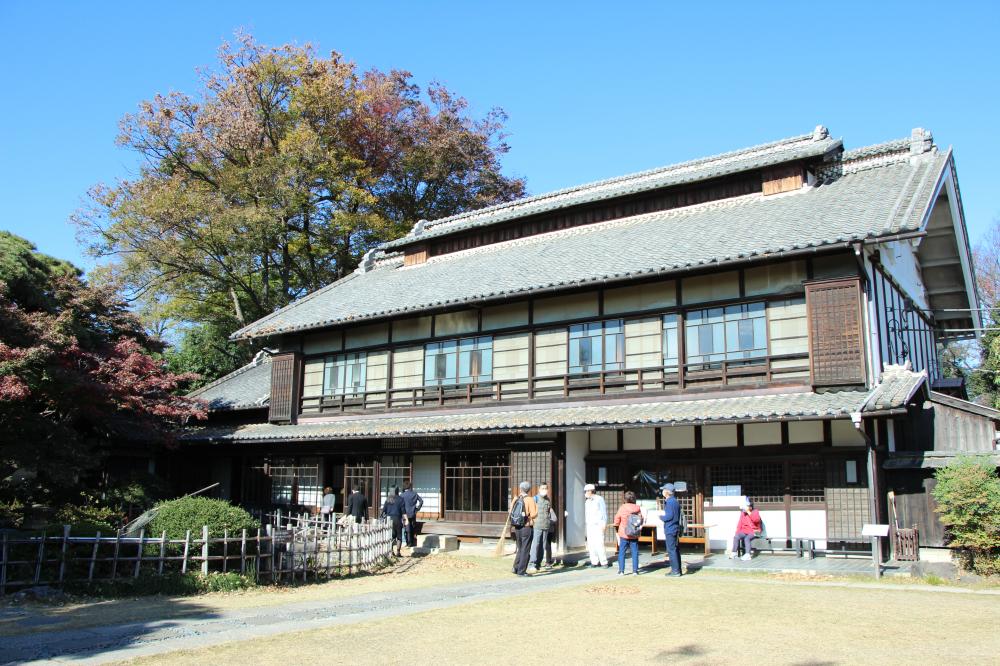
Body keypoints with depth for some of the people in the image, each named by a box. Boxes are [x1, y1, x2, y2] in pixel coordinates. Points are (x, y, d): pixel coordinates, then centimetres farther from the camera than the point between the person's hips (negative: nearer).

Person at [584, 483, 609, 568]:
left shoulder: (599, 499, -4)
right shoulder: (587, 502, 16)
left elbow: (604, 512, -6)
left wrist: (604, 524, -10)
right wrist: (585, 523, 12)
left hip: (598, 525, -6)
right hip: (589, 526, 6)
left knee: (599, 544, -12)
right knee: (591, 544, 2)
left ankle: (604, 562, -5)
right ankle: (594, 562, 8)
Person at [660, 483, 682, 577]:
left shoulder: (670, 502, -15)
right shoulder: (675, 501, 15)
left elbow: (669, 516, -20)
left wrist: (661, 517, -5)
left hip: (670, 530, -10)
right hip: (675, 529, 10)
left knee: (671, 550, -5)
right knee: (675, 550, 14)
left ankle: (675, 571, -4)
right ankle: (677, 570, 19)